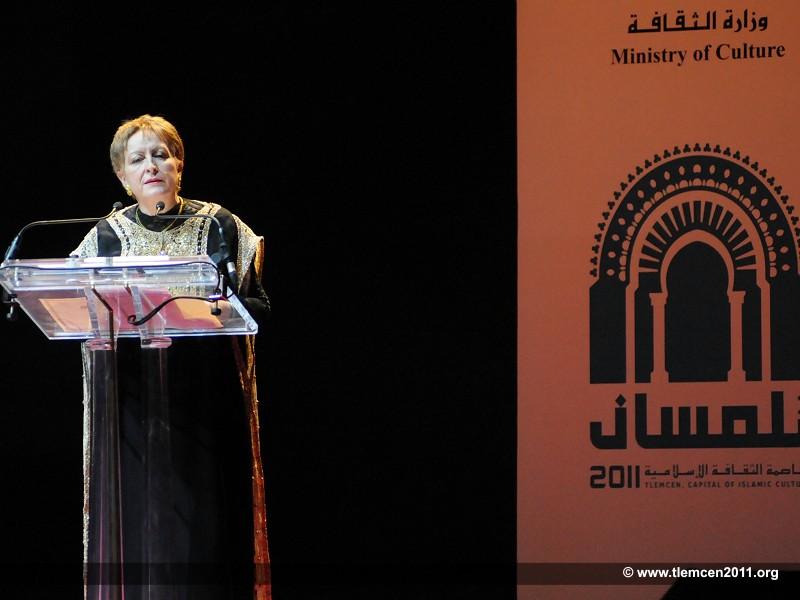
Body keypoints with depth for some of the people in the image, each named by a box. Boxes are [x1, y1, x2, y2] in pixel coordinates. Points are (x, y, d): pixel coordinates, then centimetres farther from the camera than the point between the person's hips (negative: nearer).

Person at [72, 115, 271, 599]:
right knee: (141, 522, -3)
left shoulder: (218, 226, 5)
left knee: (204, 519, -4)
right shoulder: (107, 236, 9)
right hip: (133, 403, 1)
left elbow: (257, 306, 3)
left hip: (204, 400, -1)